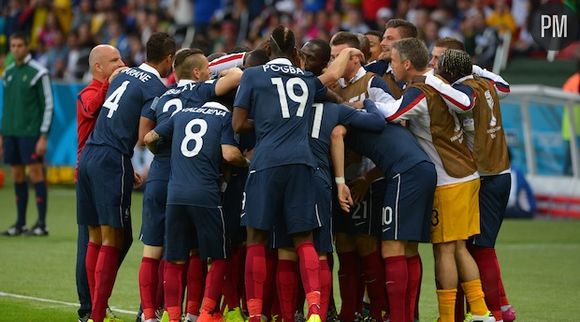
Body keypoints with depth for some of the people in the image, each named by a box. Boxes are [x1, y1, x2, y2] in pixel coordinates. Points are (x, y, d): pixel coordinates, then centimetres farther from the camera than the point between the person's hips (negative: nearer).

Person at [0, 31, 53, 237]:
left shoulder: (38, 72, -6)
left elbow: (48, 105, -7)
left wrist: (43, 136, -12)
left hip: (31, 133, -6)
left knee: (35, 173, -7)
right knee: (17, 175, 7)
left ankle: (41, 224, -6)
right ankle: (20, 223, 12)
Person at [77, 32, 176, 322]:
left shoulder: (125, 75, 17)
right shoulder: (156, 88, -7)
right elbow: (145, 137, -13)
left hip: (89, 156, 8)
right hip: (112, 160, -8)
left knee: (95, 238, 10)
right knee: (112, 240, -5)